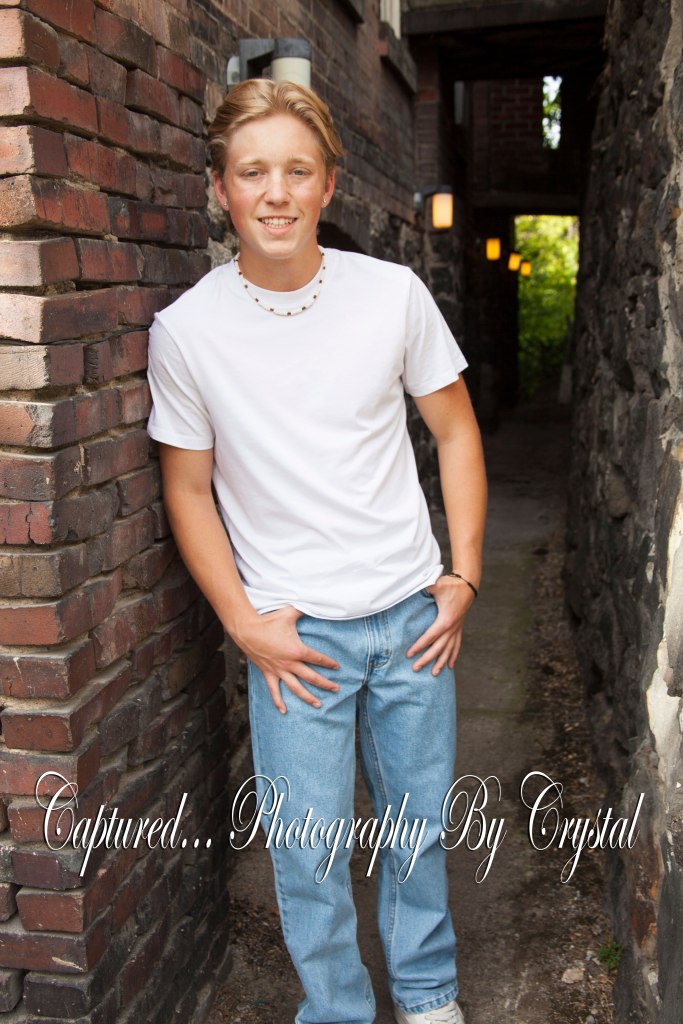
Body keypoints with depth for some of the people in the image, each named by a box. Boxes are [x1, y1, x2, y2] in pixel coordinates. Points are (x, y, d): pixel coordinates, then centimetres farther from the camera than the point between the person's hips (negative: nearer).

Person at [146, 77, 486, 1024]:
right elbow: (188, 488, -1)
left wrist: (464, 574, -1)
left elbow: (455, 429, 4)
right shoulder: (186, 328, -9)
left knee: (419, 822, 18)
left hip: (413, 611, 2)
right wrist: (244, 623, -8)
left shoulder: (394, 293, -6)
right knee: (310, 851, 8)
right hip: (295, 628, -1)